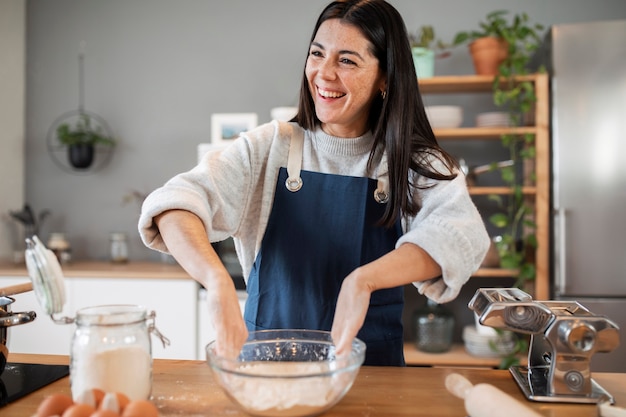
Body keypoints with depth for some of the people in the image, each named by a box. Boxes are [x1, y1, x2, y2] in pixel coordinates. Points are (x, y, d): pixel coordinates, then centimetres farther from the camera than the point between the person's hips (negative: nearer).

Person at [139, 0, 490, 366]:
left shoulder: (416, 164, 0)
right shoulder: (270, 147, 0)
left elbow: (462, 234, -18)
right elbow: (176, 202, -13)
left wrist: (364, 280, -33)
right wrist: (218, 278, -32)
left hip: (370, 367, 0)